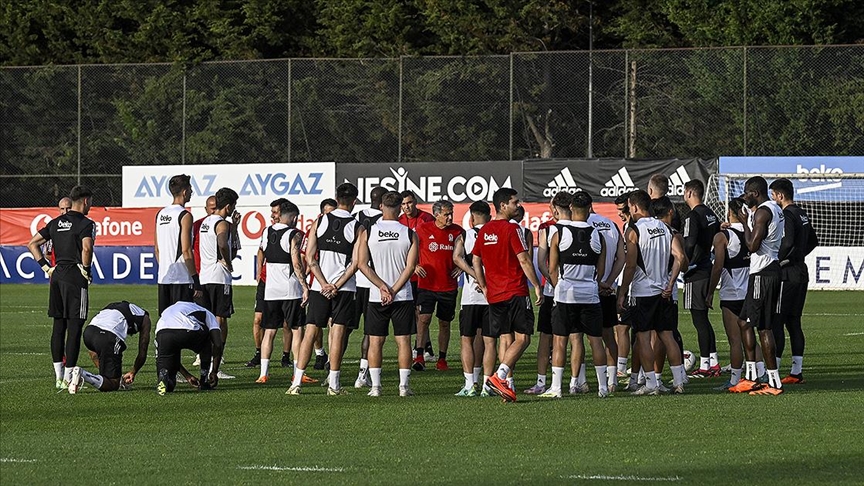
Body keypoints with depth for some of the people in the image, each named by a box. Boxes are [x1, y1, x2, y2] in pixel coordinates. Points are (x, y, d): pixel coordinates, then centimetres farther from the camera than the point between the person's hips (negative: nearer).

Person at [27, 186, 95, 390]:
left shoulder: (56, 223, 14)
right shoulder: (86, 223, -8)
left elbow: (32, 244, 14)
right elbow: (87, 248, -26)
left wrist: (46, 267, 12)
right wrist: (86, 270, -11)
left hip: (57, 274, 7)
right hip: (75, 277, -7)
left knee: (58, 325, 11)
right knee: (74, 327, -4)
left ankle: (58, 376, 15)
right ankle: (68, 377, -6)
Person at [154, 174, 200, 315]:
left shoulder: (160, 214, 12)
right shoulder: (184, 215, -11)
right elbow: (186, 251, -15)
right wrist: (196, 280, -12)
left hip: (163, 278, 7)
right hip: (181, 278, -7)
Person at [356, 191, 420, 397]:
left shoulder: (367, 233, -1)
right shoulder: (409, 234, -2)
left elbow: (362, 264, -7)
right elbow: (410, 267, -9)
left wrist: (383, 287, -8)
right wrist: (394, 291, -9)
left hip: (376, 297, 0)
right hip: (403, 297, 0)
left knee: (375, 341, 6)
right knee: (403, 340, 4)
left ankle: (375, 386, 3)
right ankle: (404, 385, 1)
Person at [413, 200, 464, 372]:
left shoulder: (457, 231, 2)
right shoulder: (422, 229, -4)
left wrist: (461, 267, 1)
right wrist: (414, 266, -5)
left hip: (449, 285, 3)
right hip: (426, 284, -3)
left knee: (445, 323, 10)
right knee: (424, 318, -15)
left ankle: (442, 359, 19)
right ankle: (420, 356, -17)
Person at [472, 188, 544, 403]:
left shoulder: (484, 231, 10)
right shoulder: (512, 229, -11)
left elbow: (476, 261, 16)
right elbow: (524, 260, -15)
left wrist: (484, 287, 23)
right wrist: (537, 286, -8)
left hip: (494, 295, 7)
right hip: (516, 292, -7)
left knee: (505, 339, 10)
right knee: (522, 338, -3)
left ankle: (505, 384, 5)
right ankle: (499, 376, -16)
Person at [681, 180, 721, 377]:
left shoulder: (693, 216, -15)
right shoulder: (710, 214, 12)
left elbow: (689, 244, -26)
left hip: (695, 273, -9)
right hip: (708, 270, 9)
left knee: (699, 320, -5)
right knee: (704, 319, 16)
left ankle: (704, 366, -4)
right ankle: (713, 363, 19)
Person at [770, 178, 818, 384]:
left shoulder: (787, 215, -15)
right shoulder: (802, 214, 15)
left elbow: (787, 242, -28)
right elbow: (813, 241, 26)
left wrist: (777, 261, -15)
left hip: (787, 274, -9)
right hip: (801, 272, 9)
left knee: (776, 322, -7)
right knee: (794, 323, 12)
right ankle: (796, 372, 12)